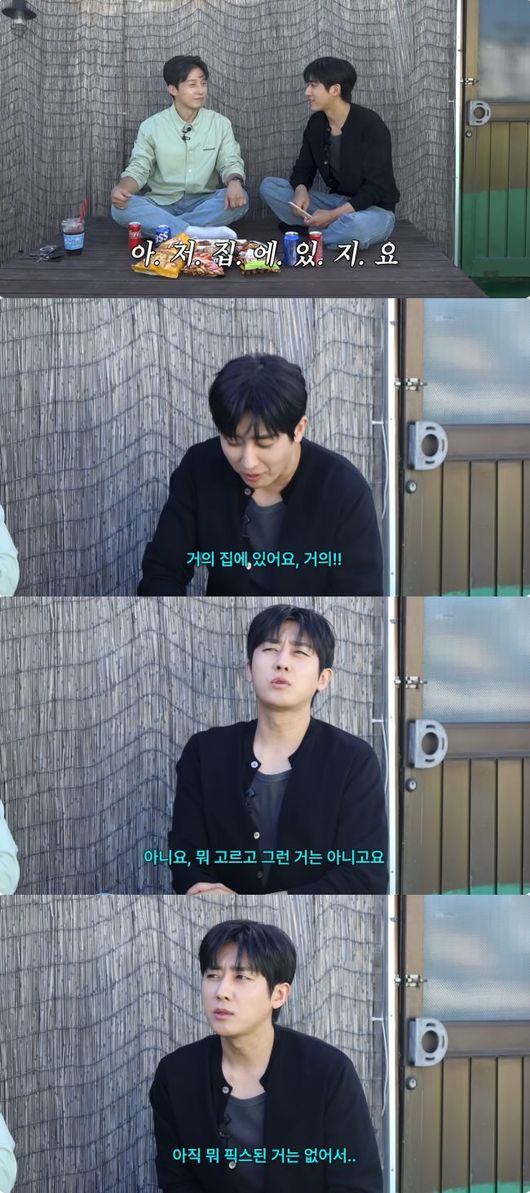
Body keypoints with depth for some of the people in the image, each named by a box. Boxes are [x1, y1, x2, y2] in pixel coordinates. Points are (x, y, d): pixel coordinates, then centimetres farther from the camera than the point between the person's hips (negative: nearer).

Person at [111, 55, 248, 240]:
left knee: (239, 200, -30)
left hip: (204, 203, 1)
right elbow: (138, 169, -1)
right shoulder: (151, 126, 1)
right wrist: (122, 188, -25)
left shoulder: (220, 124, 4)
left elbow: (231, 163, -1)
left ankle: (160, 226, -32)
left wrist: (234, 182, -26)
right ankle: (196, 232, -43)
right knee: (120, 208, -31)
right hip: (162, 204, -1)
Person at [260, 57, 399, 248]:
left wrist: (334, 215, -27)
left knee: (357, 226, -43)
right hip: (335, 201, 7)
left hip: (373, 208, -7)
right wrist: (301, 190, -18)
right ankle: (337, 229, -16)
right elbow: (304, 168, 8)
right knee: (269, 186, -7)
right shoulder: (316, 123, 2)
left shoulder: (369, 124, -18)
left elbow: (376, 187, -20)